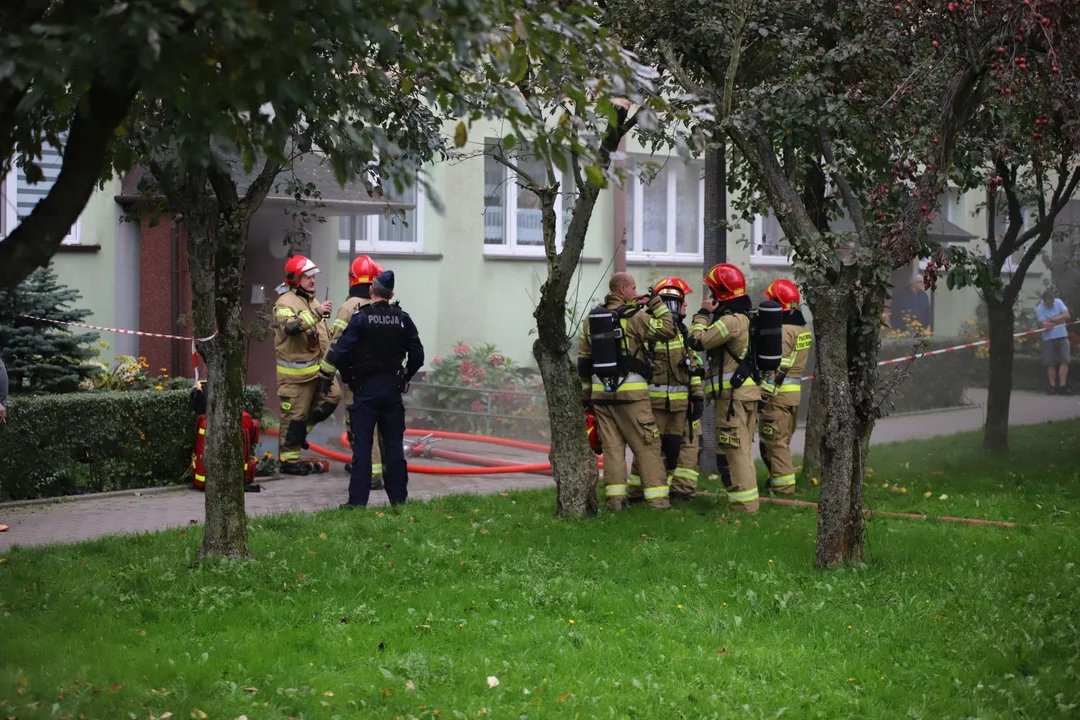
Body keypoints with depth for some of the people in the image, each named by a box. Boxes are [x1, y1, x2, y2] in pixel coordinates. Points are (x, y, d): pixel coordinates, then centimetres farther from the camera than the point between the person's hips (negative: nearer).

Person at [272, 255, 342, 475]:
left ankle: (303, 428, 20)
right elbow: (291, 327, -36)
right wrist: (316, 313, -42)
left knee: (332, 395, 3)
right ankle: (289, 459, 8)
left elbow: (323, 332, 25)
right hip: (295, 372, -8)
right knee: (294, 415, -3)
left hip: (316, 368, 8)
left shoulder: (313, 301, 15)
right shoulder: (285, 303, -15)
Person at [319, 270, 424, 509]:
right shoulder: (403, 319, 2)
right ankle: (398, 497, 13)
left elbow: (341, 352, -14)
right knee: (393, 444, 9)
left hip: (365, 390, -3)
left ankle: (357, 500, -2)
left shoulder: (361, 319, -9)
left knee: (362, 445, 0)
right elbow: (417, 355, 5)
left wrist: (349, 377, 2)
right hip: (392, 389, 3)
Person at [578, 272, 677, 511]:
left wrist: (585, 392, 17)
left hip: (601, 392, 5)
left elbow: (583, 360, 12)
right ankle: (657, 498, -1)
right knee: (647, 446, 0)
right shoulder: (634, 317, -8)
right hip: (631, 392, -5)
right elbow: (668, 330, -9)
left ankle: (614, 498, 4)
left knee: (612, 446, 8)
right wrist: (657, 305, 3)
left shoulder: (591, 320, 11)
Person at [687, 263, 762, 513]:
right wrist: (711, 315, 14)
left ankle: (743, 504, -9)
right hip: (748, 390, 10)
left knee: (732, 450, -8)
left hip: (732, 394, -10)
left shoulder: (731, 320, -16)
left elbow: (697, 341, -16)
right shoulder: (745, 317, 17)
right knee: (742, 450, 15)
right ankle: (747, 501, 19)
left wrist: (703, 314, -5)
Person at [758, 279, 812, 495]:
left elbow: (777, 368, -20)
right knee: (783, 438, 18)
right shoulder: (804, 329, 12)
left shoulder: (783, 331, -17)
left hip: (778, 392, -9)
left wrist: (763, 396, -18)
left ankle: (783, 484, -2)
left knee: (774, 439, -3)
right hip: (795, 390, 9)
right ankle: (778, 477, 26)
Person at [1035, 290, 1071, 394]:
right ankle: (1053, 386, 7)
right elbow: (1046, 325, -18)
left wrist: (1052, 320, -13)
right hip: (1049, 339, -2)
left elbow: (1067, 315, -7)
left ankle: (1062, 386, -5)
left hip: (1062, 337, 2)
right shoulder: (1039, 309, -9)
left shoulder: (1058, 302, 2)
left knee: (1064, 361, -7)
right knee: (1051, 364, -1)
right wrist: (1059, 320, -14)